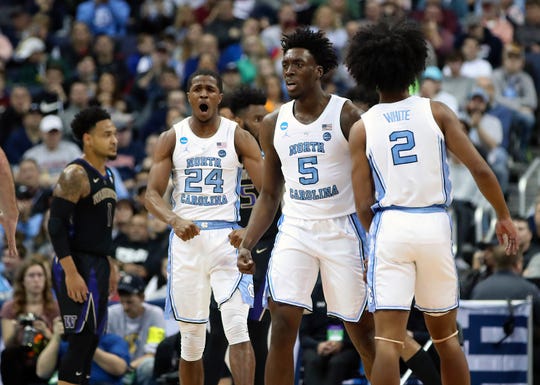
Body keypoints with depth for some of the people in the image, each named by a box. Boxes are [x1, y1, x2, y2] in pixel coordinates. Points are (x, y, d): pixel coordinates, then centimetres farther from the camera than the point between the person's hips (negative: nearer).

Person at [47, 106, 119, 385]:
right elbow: (56, 225, -20)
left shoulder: (107, 175, 15)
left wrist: (110, 266, 22)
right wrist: (71, 273, -24)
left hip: (98, 265, 9)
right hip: (77, 266, -9)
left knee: (90, 341, 10)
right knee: (81, 340, -11)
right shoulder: (76, 175, -15)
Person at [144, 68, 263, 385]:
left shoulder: (238, 137, 1)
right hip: (186, 239, 2)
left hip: (227, 238, -2)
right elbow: (152, 194, 1)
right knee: (191, 335, 8)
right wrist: (174, 219, -20)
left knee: (237, 326, -16)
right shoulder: (172, 139, 6)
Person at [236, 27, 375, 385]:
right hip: (295, 231, 3)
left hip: (342, 231, -3)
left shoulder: (347, 115, -6)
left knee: (364, 334, 5)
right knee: (282, 328, -12)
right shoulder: (274, 123, 8)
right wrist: (247, 244, 3)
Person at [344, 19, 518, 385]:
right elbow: (480, 169, -3)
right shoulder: (436, 112, 3)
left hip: (389, 227, -1)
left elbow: (364, 204, 2)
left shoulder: (362, 128, 3)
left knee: (387, 339, -6)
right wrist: (504, 216, 10)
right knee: (446, 336, 16)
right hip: (435, 224, 1)